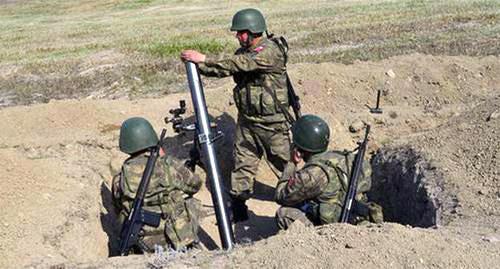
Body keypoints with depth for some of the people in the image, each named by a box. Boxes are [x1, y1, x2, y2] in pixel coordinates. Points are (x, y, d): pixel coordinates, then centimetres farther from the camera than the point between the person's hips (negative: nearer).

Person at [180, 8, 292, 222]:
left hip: (272, 122, -7)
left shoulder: (270, 51, -20)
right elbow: (222, 69, 5)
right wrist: (197, 65, -12)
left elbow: (237, 64, -29)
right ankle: (237, 209, 16)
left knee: (283, 164, 7)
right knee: (242, 165, 8)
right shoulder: (243, 52, 6)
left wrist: (204, 59, -28)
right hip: (247, 120, 7)